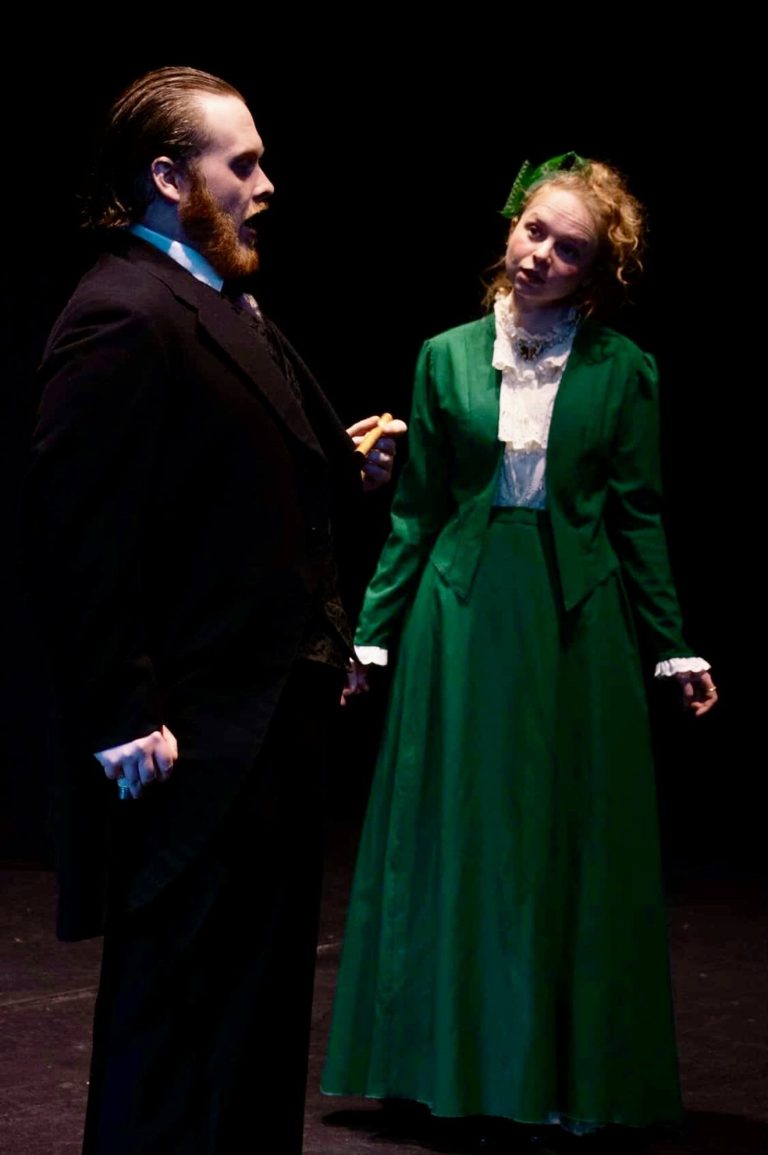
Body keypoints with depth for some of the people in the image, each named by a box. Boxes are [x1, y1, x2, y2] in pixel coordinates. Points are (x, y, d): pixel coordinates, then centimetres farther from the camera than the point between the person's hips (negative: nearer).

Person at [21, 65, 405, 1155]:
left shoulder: (228, 308, 17)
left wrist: (345, 472, 6)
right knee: (177, 1020, 0)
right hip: (189, 753, -11)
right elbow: (80, 535, -23)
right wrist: (128, 723, -24)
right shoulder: (123, 317, -16)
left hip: (270, 727, 11)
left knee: (260, 1013, 19)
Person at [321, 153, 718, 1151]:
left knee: (566, 843, 4)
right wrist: (374, 631, 4)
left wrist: (673, 650, 0)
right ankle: (450, 1066, 18)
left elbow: (641, 518, 2)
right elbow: (414, 509, 6)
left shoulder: (624, 371, -1)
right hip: (464, 614, 1)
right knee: (458, 832, 6)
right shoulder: (448, 358, 3)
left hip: (577, 620, -1)